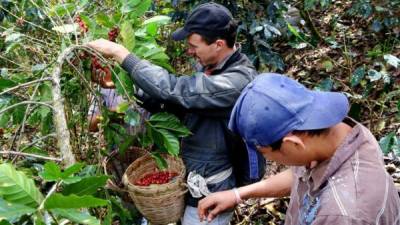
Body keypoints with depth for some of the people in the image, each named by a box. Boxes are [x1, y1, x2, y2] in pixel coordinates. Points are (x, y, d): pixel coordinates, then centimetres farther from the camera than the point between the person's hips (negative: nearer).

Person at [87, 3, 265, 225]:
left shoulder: (236, 82, -30)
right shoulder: (212, 67, -1)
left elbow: (172, 89, -33)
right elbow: (179, 97, 8)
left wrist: (119, 52, -27)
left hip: (209, 192, -8)